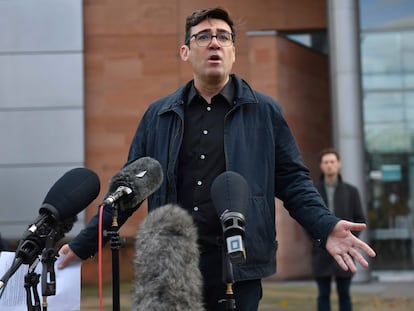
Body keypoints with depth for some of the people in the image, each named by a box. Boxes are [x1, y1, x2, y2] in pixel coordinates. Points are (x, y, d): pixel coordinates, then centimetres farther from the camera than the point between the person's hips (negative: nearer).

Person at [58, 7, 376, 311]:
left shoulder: (265, 111, 5)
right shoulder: (158, 115, 10)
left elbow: (293, 181, 4)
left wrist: (326, 227, -13)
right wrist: (83, 244, 8)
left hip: (237, 267, -1)